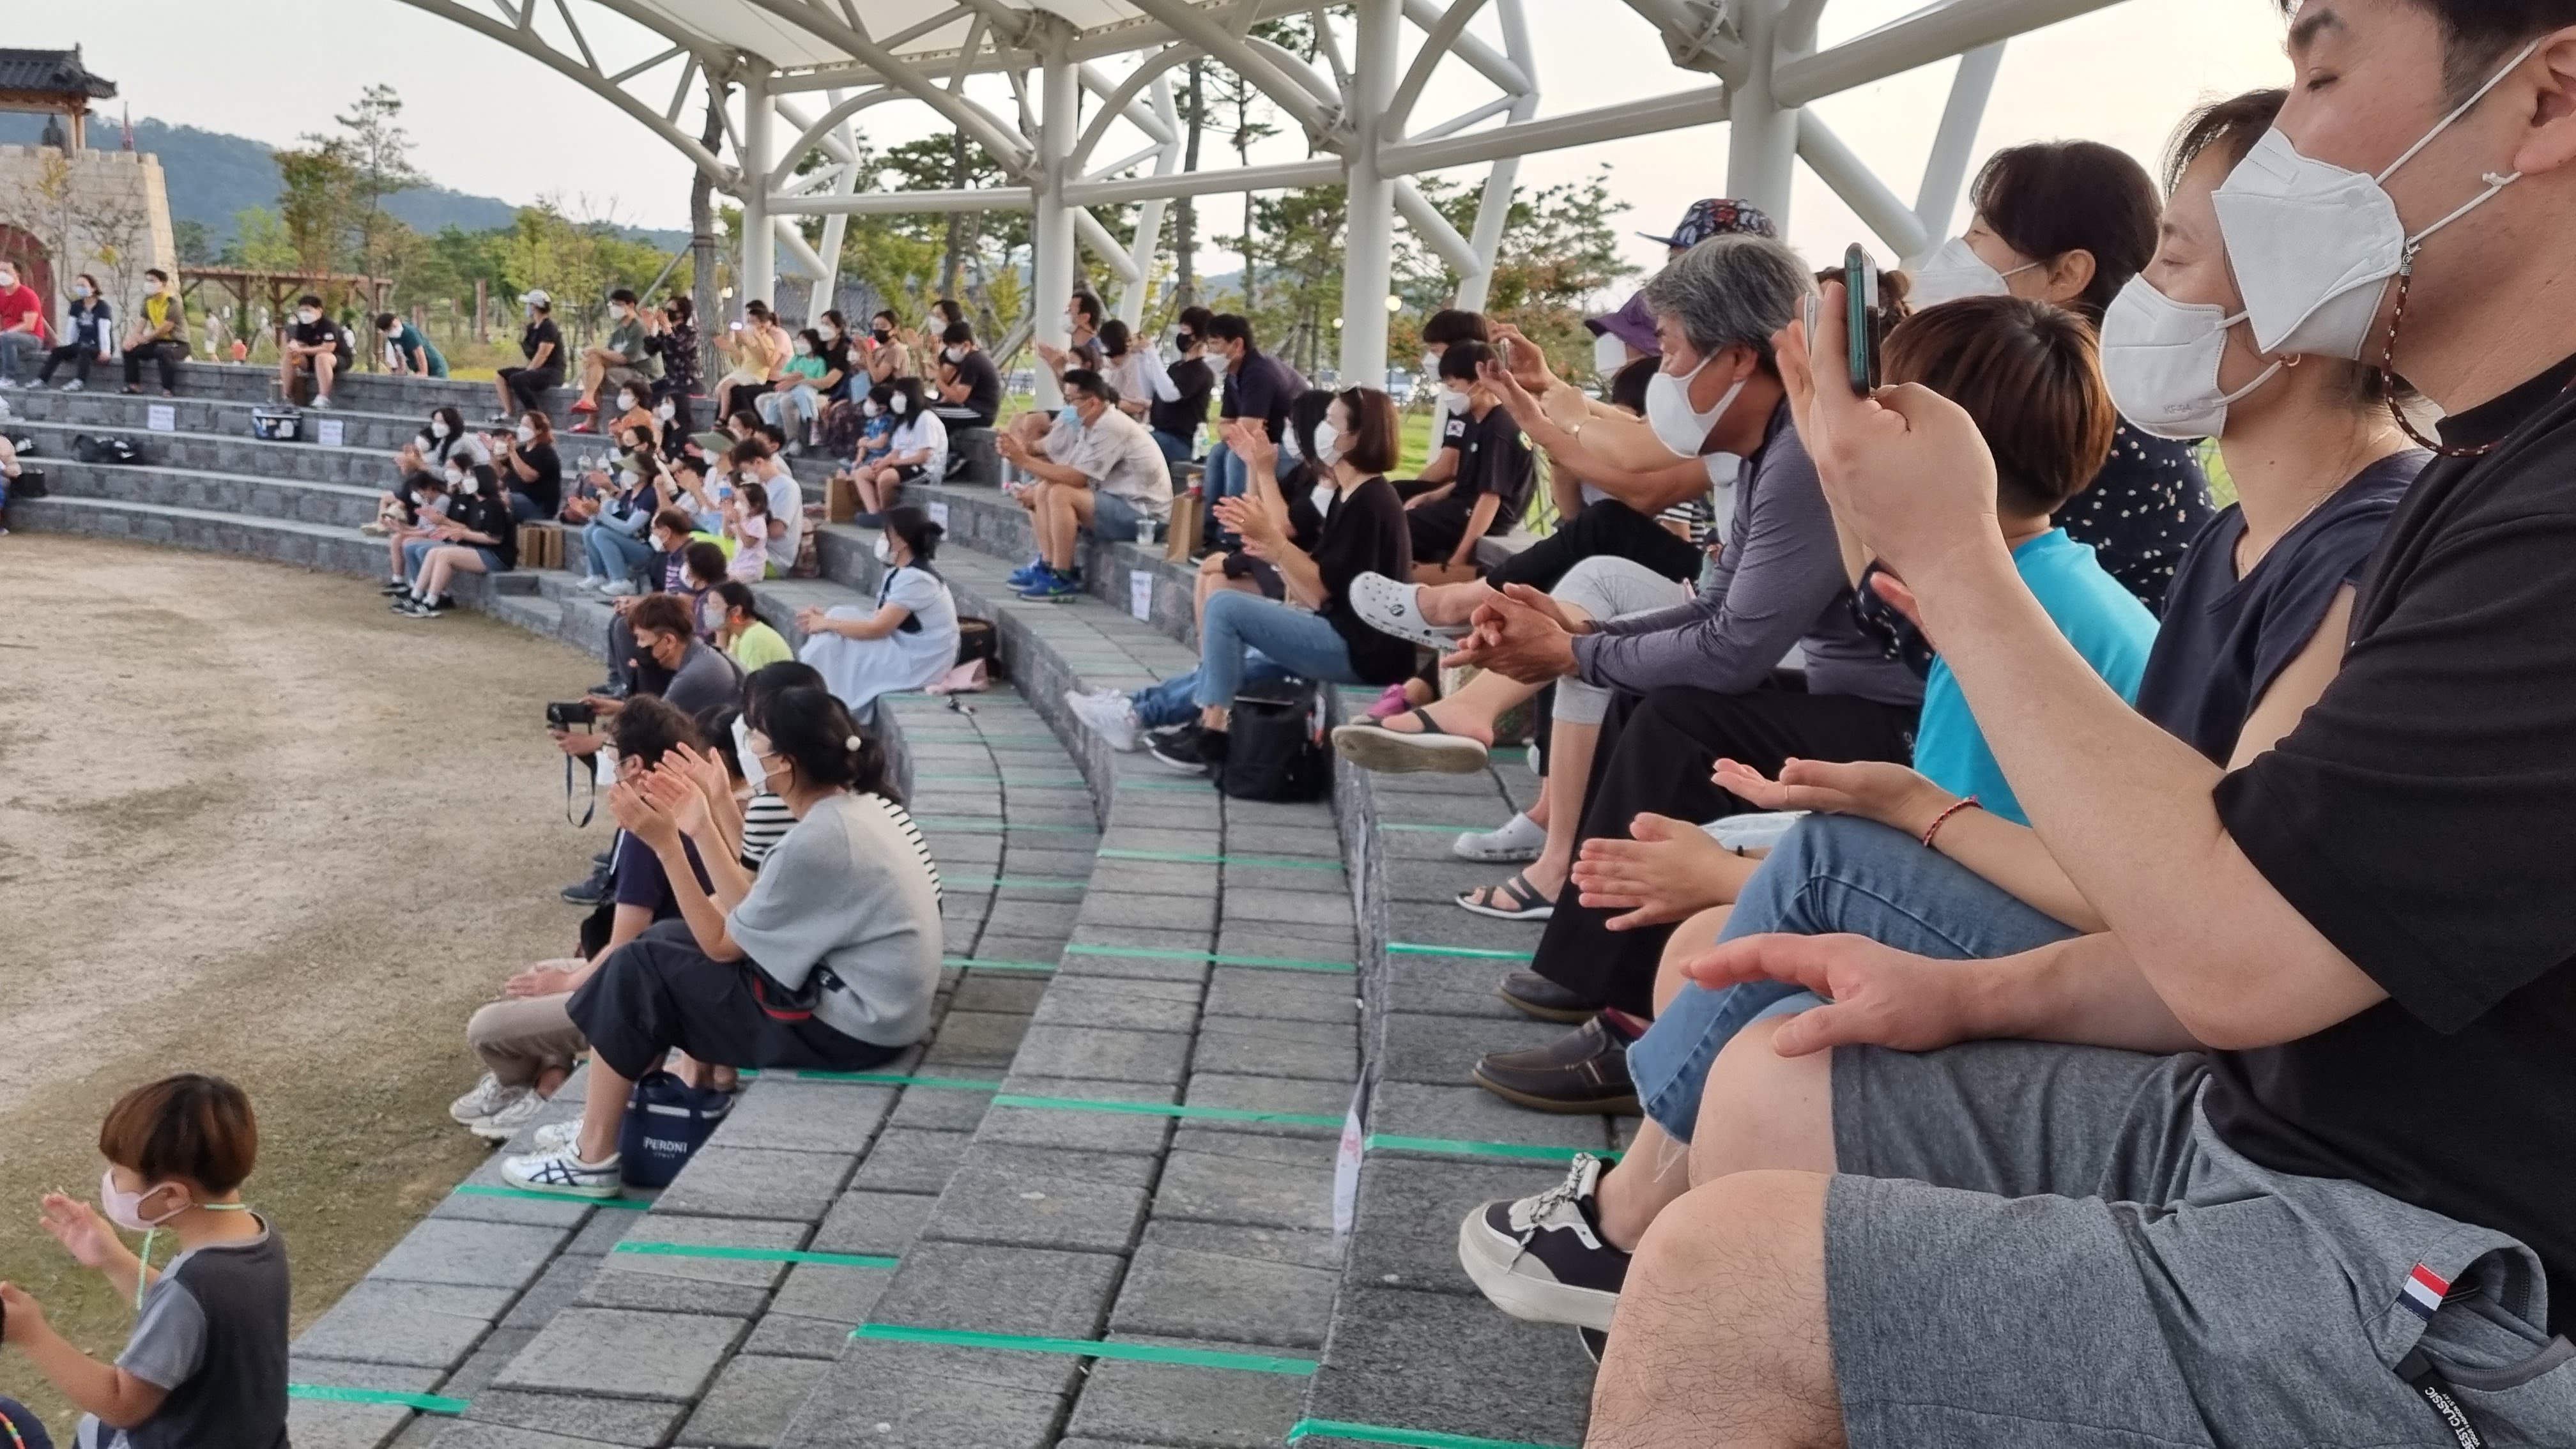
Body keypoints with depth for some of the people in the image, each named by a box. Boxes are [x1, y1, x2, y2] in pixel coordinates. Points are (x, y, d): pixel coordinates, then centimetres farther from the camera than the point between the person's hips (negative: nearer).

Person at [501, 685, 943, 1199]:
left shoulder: (816, 842, -24)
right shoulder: (856, 806, 4)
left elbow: (722, 944, -13)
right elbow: (749, 913, 6)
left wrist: (666, 845, -13)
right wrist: (701, 830, 6)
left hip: (848, 1025, -10)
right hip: (870, 1002, 10)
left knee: (638, 971, -3)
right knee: (670, 942, 16)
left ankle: (592, 1158, 10)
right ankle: (610, 1117, 24)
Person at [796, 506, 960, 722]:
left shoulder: (915, 580, -22)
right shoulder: (900, 573, 9)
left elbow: (877, 629, -23)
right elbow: (878, 618, 8)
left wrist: (826, 624, -14)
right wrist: (826, 617, -2)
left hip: (917, 663, -10)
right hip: (903, 649, 10)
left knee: (829, 642, -12)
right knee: (838, 616, 4)